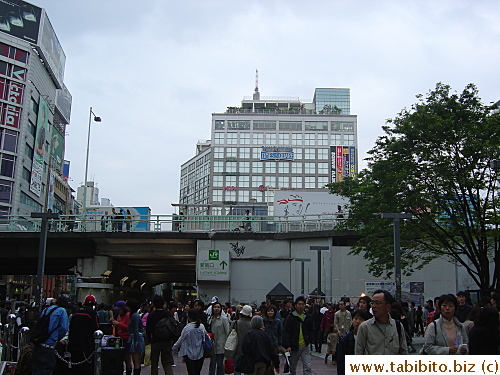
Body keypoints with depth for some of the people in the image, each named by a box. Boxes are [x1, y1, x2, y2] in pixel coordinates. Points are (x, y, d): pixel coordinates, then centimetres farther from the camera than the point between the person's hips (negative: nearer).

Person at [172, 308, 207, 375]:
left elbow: (180, 340, -3)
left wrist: (173, 348, 13)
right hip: (200, 354, 3)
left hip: (189, 354, -3)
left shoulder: (187, 328, -14)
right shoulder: (202, 327, -4)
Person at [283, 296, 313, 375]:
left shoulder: (308, 317, 7)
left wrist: (309, 340, 3)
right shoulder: (290, 318, -4)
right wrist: (287, 346, -16)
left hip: (305, 346, 2)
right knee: (293, 368, 11)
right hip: (294, 347, -2)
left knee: (307, 367, -7)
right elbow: (286, 333, -7)